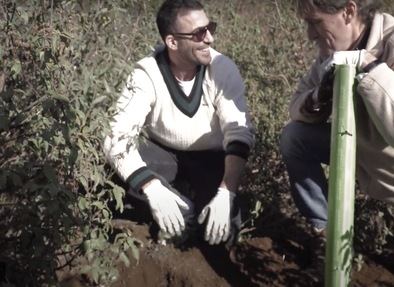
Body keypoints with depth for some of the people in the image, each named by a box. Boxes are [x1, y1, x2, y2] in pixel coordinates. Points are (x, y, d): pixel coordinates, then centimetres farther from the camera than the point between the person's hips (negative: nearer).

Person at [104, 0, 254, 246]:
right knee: (114, 146, -31)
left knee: (221, 226, -30)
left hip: (211, 159, -1)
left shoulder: (223, 69, -21)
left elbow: (241, 133, -29)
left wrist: (226, 194, -44)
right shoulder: (147, 74, -22)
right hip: (163, 155, 1)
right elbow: (120, 138, -31)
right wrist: (153, 190, -47)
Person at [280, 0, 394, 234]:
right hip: (362, 150, 6)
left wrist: (368, 65, -41)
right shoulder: (334, 47, -8)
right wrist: (317, 100, -20)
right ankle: (325, 225, 9)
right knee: (295, 136, -5)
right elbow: (298, 103, 2)